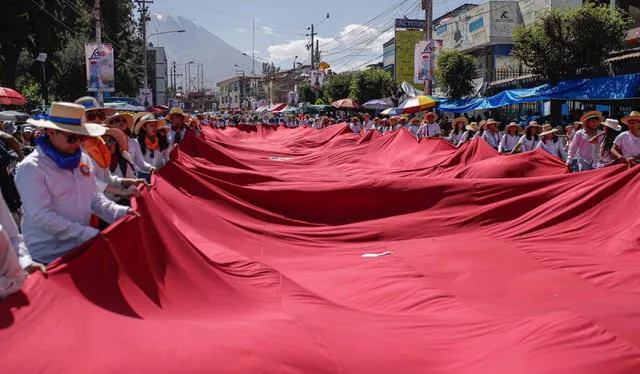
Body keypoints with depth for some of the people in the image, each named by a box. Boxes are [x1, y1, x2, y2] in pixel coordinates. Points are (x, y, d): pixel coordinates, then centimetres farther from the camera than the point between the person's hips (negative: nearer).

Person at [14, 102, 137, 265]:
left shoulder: (83, 160, 6)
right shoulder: (31, 168, -15)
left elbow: (94, 198, 12)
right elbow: (42, 217, -22)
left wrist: (121, 213, -7)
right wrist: (93, 234, -25)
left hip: (81, 250, 6)